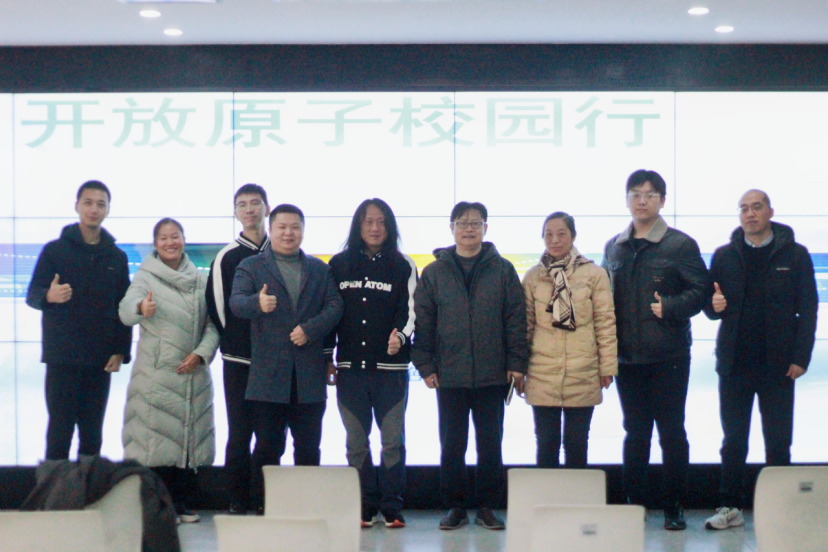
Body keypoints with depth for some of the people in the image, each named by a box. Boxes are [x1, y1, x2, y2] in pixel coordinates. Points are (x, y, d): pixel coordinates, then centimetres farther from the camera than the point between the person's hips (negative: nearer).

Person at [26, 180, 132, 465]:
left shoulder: (117, 257, 9)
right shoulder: (55, 250, 1)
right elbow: (32, 295, 0)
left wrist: (121, 350, 0)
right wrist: (49, 296, -24)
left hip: (101, 358, 3)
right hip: (62, 356, -2)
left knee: (93, 432, 4)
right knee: (60, 429, -3)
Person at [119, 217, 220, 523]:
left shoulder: (200, 280, 11)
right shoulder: (146, 276, 2)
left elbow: (214, 323, 6)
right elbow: (126, 310, -16)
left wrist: (200, 353, -10)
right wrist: (141, 307, -39)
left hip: (192, 372, 3)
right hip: (156, 372, -3)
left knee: (188, 436, 5)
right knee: (158, 440, -5)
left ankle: (182, 503, 14)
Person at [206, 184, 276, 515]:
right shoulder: (227, 258, 2)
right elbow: (217, 308, 3)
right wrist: (236, 342, 4)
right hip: (239, 362, -2)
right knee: (240, 434, 1)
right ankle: (238, 502, 8)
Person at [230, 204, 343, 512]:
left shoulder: (319, 270, 17)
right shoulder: (251, 266, 8)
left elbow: (334, 306, 5)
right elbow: (236, 302, -9)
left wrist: (310, 328, -13)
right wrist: (257, 303, -32)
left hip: (309, 375, 2)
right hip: (268, 374, -2)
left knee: (308, 447, 6)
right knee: (267, 446, 0)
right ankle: (263, 507, 8)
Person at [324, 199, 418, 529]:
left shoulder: (403, 266, 4)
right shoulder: (339, 265, 10)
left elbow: (409, 310, 0)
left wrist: (400, 335, -21)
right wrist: (327, 359, 10)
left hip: (391, 366, -2)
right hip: (350, 366, 2)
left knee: (393, 440, -2)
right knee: (356, 441, 6)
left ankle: (391, 507, 6)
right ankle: (364, 507, 13)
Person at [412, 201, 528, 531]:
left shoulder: (502, 270, 4)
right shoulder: (434, 273, 5)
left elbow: (515, 319, 2)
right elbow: (422, 322, 4)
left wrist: (516, 363, -5)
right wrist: (425, 365, -2)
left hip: (492, 376, 0)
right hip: (449, 376, 1)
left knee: (490, 445, 6)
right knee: (452, 446, 6)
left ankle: (487, 507, 16)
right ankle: (454, 507, 16)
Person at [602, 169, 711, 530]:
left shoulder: (680, 245, -3)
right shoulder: (614, 247, 11)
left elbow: (702, 289, -6)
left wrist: (670, 307, -17)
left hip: (668, 355, -4)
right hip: (627, 357, 4)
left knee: (671, 433, 3)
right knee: (635, 433, 10)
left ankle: (673, 508, 12)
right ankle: (634, 504, 18)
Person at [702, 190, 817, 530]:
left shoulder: (794, 255, 2)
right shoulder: (724, 256, 8)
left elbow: (808, 310, 0)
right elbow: (710, 304, 11)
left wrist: (801, 358, -7)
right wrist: (714, 306, -13)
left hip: (778, 365, -2)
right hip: (735, 363, 2)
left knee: (778, 443, 4)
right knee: (733, 441, 6)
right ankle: (730, 508, 12)